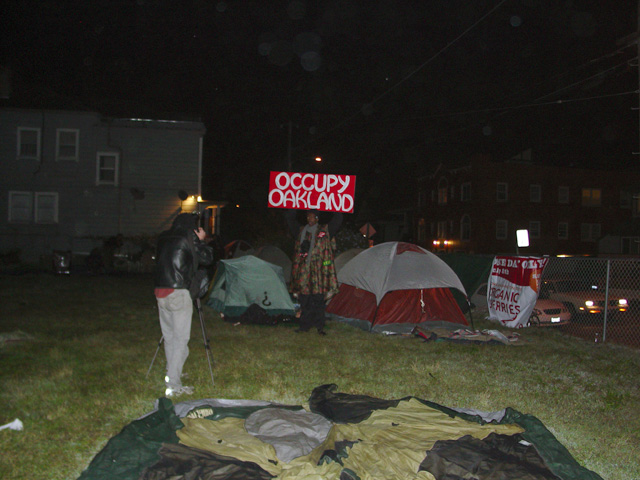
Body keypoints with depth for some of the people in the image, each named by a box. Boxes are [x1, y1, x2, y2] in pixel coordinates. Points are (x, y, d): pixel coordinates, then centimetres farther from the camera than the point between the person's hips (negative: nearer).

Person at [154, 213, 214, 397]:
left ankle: (172, 374, 32)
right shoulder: (187, 239, -8)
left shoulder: (163, 238, 12)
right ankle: (174, 385, -3)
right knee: (180, 339, -2)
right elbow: (207, 259, -3)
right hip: (178, 293, -7)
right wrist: (200, 240, 12)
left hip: (160, 292, 7)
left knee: (169, 336, 19)